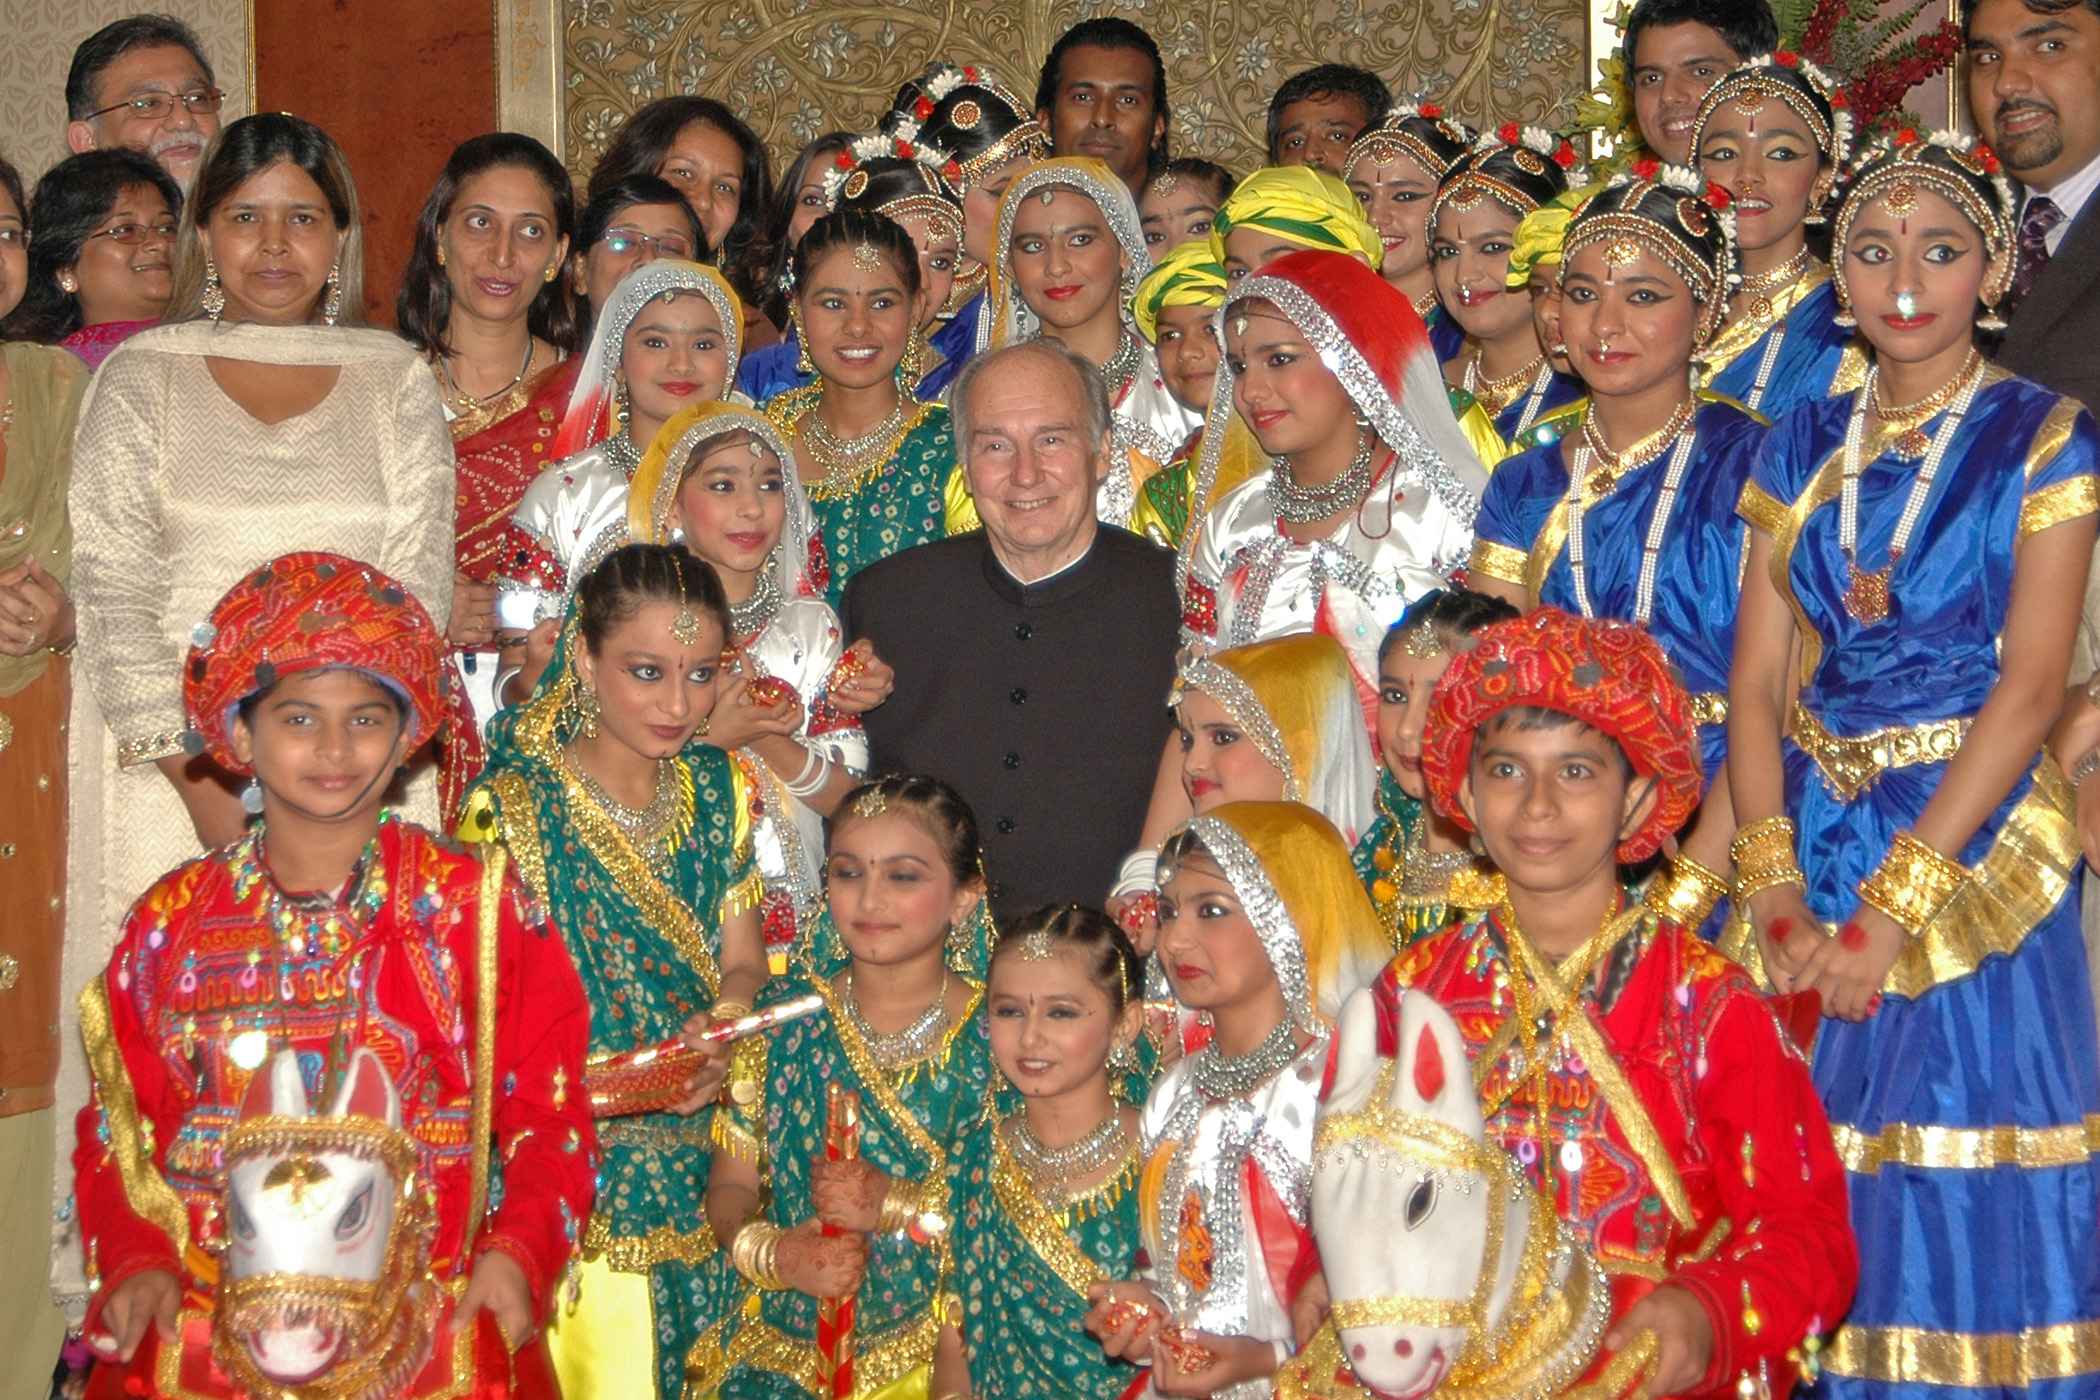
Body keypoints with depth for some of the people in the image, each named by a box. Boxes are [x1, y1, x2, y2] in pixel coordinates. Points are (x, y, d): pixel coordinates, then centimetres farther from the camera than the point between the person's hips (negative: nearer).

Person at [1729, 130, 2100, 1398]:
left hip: (1969, 850, -3)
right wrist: (1776, 894, -12)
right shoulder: (1802, 451, 9)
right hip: (1812, 851, 4)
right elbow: (1757, 682, 2)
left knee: (1965, 1199, -2)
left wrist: (1895, 911, -18)